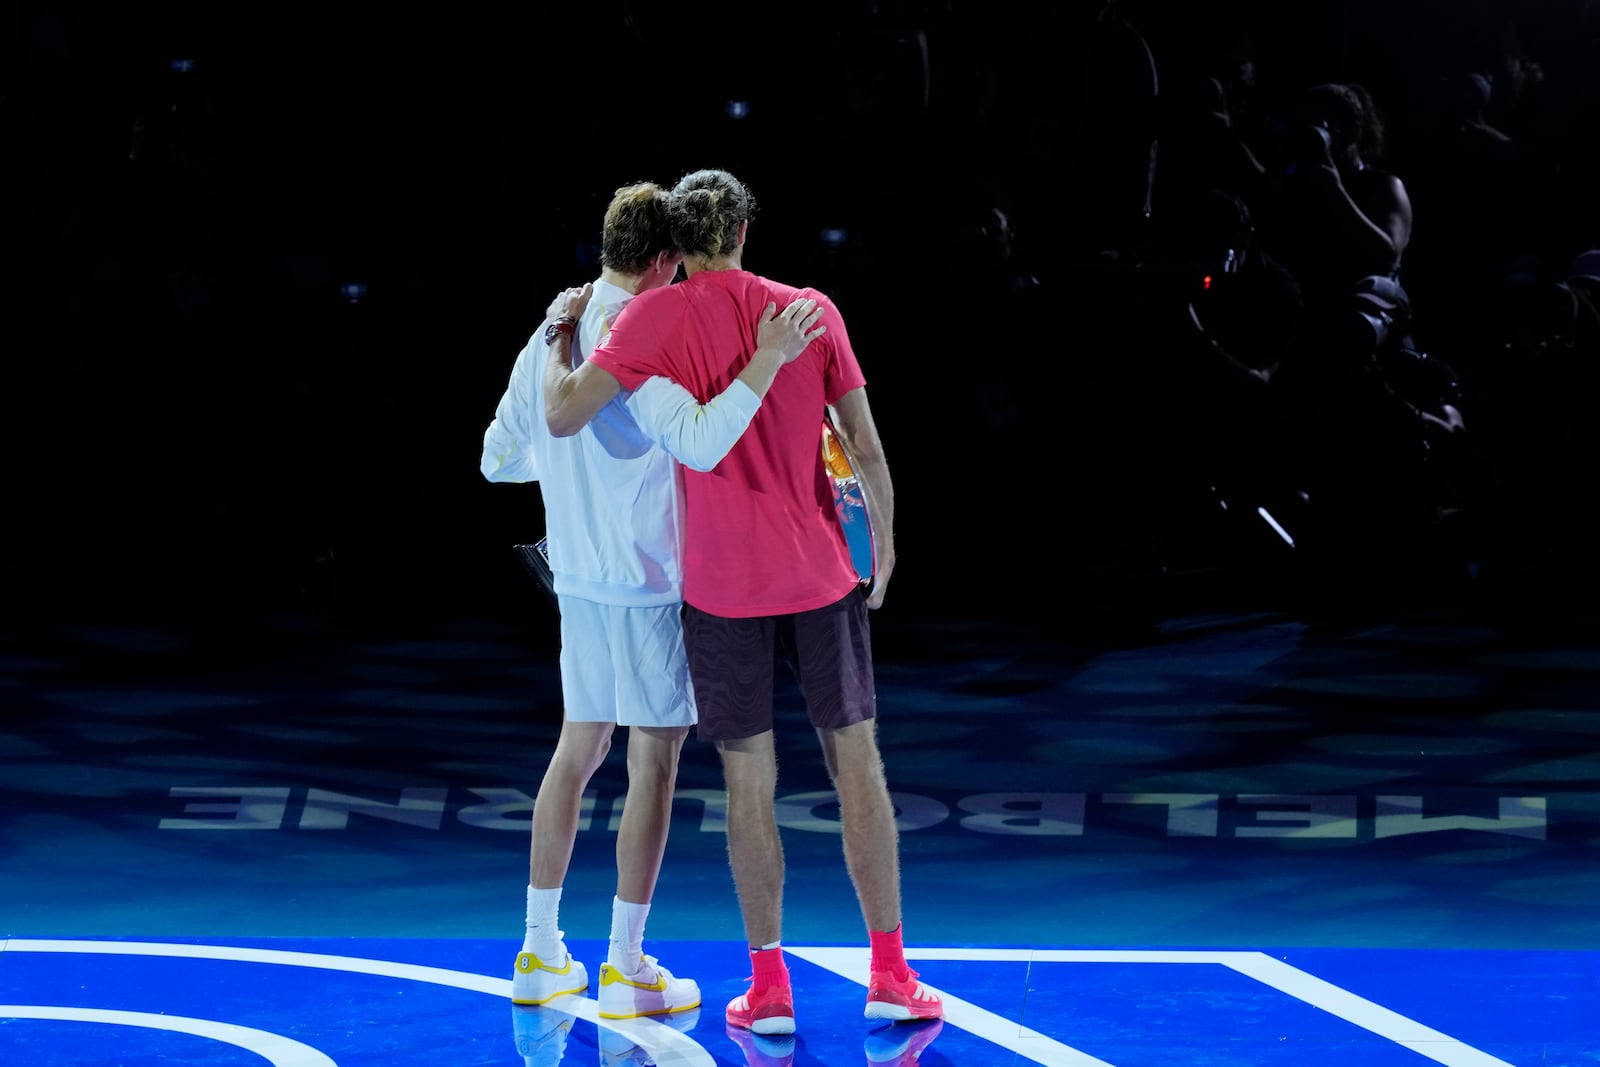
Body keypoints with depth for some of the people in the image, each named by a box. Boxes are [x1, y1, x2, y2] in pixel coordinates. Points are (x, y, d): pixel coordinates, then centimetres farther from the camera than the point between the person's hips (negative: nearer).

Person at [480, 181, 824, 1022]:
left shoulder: (547, 337, 7)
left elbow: (498, 458, 15)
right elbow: (699, 443, -32)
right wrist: (767, 360, -32)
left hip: (577, 577, 8)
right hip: (642, 582, -8)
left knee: (577, 748, 16)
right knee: (655, 761, 0)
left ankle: (539, 954, 19)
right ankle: (626, 969, 3)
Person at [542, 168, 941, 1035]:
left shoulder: (657, 317, -8)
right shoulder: (812, 310, -1)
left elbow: (563, 417, -15)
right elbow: (866, 445, 1)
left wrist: (559, 335, 4)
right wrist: (885, 543, 14)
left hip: (721, 588, -1)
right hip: (821, 574, 2)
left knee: (749, 781, 5)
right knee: (856, 761, 8)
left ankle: (769, 987, 11)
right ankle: (891, 977, 11)